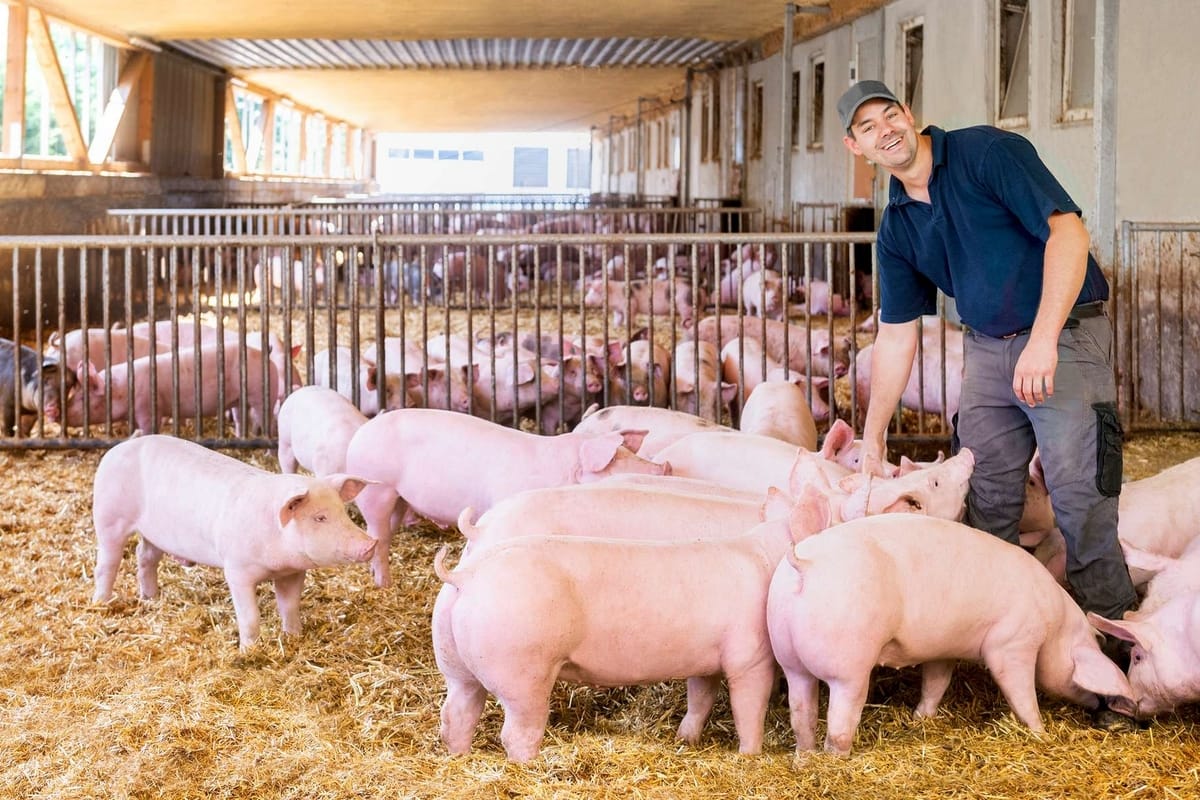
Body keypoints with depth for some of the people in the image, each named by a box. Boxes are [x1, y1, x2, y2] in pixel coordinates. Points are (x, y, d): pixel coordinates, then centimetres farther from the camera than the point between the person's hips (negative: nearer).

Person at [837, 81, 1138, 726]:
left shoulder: (988, 152, -12)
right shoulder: (896, 229, 7)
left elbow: (1067, 230, -20)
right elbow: (895, 336, 13)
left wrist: (1042, 340, -27)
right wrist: (873, 439, 13)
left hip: (1065, 333, -6)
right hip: (987, 347, 7)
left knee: (1081, 495, -11)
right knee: (985, 501, 8)